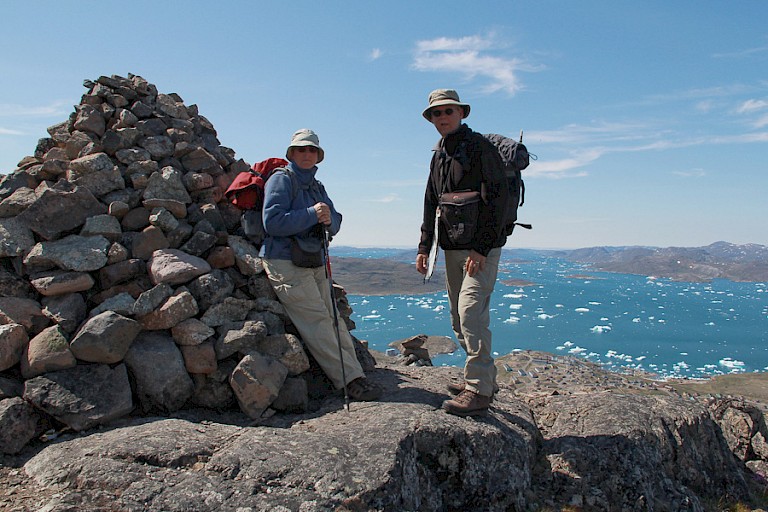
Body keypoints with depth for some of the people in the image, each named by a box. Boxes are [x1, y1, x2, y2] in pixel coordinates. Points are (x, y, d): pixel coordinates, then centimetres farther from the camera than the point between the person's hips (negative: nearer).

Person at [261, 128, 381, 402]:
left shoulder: (317, 186, 21)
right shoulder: (281, 180, -4)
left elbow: (335, 222, 14)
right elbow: (272, 222, -16)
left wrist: (328, 220, -10)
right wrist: (311, 214, -21)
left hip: (314, 263, 8)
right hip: (285, 263, -8)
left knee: (334, 317, 4)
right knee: (317, 321, -11)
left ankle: (355, 375, 5)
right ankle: (350, 379, -12)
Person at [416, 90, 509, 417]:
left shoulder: (480, 147, -7)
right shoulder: (438, 156, 17)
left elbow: (497, 199, -16)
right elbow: (431, 205, 20)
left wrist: (481, 248, -21)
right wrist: (424, 247, 13)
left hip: (481, 248, -8)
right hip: (452, 248, 8)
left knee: (471, 312, -16)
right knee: (459, 319, 11)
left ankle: (478, 392, -9)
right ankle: (484, 379, 24)